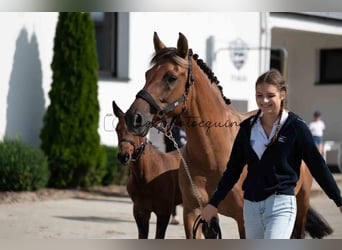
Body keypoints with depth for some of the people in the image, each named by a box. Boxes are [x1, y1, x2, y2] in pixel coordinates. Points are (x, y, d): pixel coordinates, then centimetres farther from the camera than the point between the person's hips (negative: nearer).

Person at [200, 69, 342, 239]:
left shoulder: (296, 127, -5)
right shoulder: (248, 128, 7)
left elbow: (317, 165, 0)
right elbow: (233, 169, 14)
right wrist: (213, 202, 14)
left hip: (281, 204, -5)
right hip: (251, 204, 5)